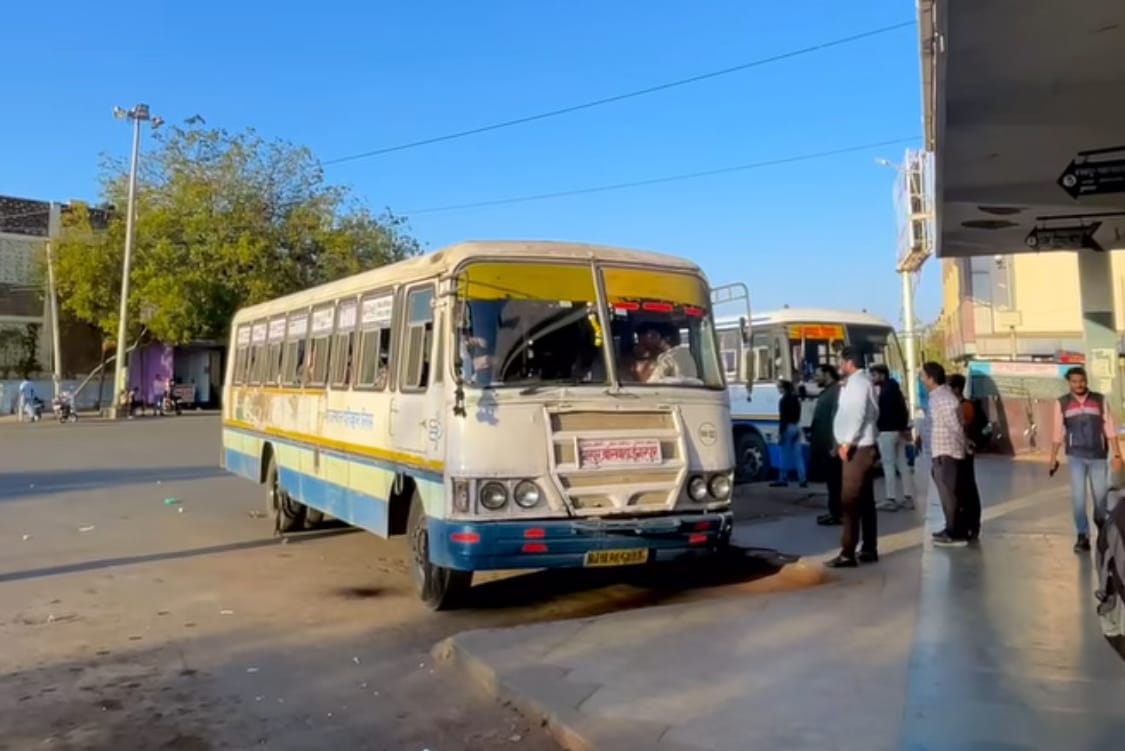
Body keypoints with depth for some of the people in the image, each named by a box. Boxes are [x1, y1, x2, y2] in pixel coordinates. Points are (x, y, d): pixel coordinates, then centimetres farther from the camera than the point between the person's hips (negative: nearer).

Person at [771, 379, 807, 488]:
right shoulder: (796, 398, 13)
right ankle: (803, 480, 2)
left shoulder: (784, 400, -13)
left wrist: (780, 432, -15)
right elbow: (798, 414, 16)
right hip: (796, 427, 8)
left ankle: (783, 479, 4)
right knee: (798, 455, 6)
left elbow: (783, 418, -16)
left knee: (785, 455, -1)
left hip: (788, 428, -8)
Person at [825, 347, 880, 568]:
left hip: (858, 447, -10)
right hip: (864, 446, 10)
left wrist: (847, 442, -21)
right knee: (865, 500, 12)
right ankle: (869, 550, 17)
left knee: (850, 501, -11)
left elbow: (858, 414, -21)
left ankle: (848, 553, -12)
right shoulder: (861, 382, 19)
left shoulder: (857, 382, -12)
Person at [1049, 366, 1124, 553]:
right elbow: (1058, 434, 5)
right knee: (1078, 497, -4)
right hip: (1075, 457, 0)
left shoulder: (1100, 400, 0)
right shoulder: (1063, 403, 0)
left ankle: (1101, 522, 39)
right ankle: (1083, 536, 2)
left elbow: (1110, 429, -1)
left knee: (1101, 495, 10)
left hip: (1098, 456, 0)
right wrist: (1053, 458, 5)